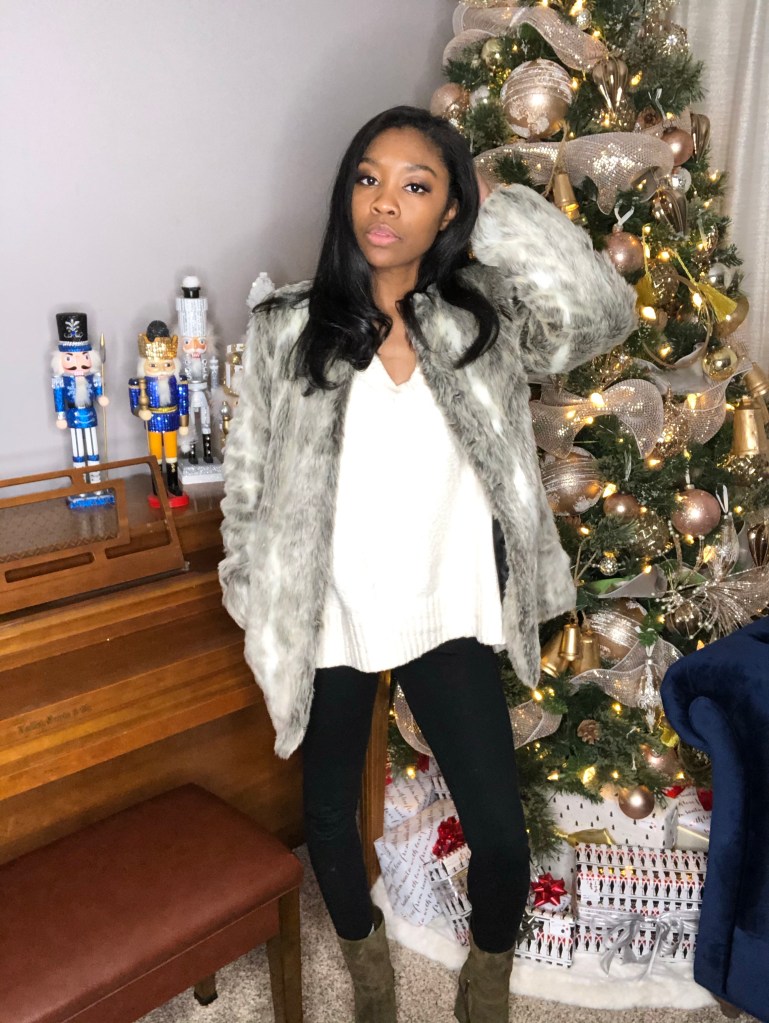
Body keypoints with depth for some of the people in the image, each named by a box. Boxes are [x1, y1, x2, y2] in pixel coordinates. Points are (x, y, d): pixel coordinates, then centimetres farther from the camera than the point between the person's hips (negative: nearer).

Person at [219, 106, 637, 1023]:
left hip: (449, 617, 0)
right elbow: (249, 475, 0)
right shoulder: (287, 330, -8)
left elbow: (602, 317, -22)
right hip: (327, 622, 1)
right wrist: (253, 598, 3)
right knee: (330, 813, 19)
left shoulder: (485, 314, -5)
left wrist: (502, 211, -17)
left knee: (500, 835, 5)